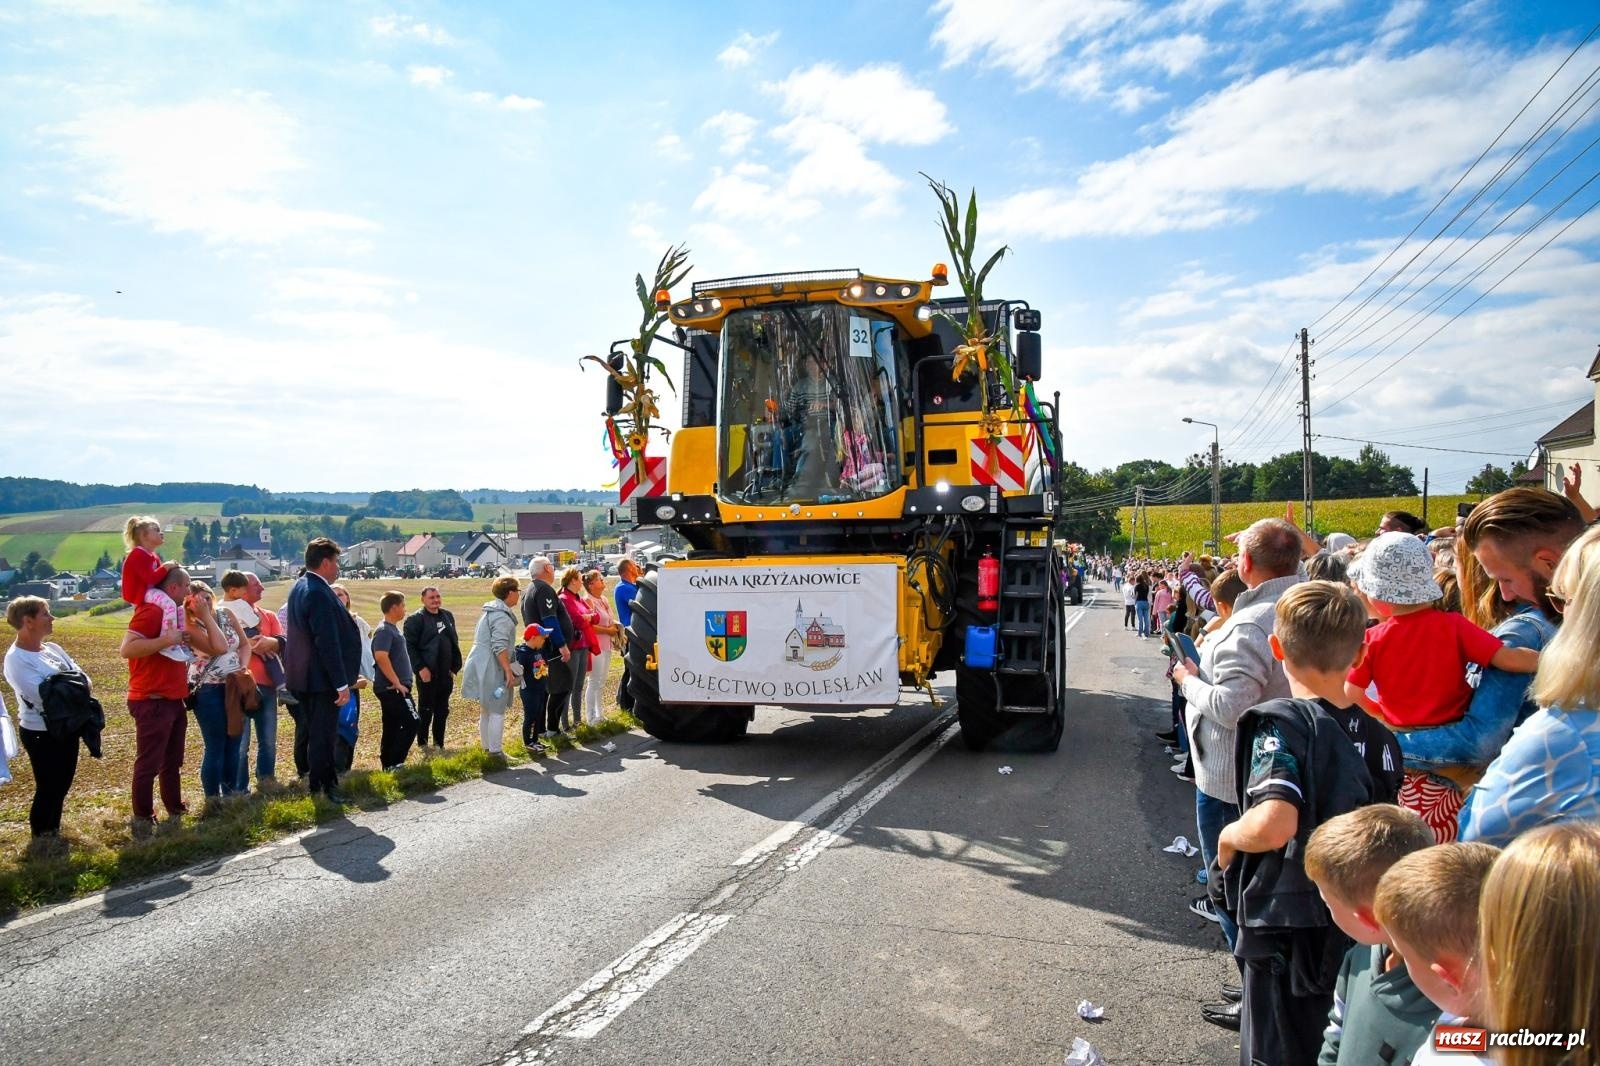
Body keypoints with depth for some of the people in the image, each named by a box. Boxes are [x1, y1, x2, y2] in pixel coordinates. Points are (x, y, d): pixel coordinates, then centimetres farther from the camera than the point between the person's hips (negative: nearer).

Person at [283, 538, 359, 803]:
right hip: (321, 678, -10)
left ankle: (317, 781, 27)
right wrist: (342, 684, -21)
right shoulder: (319, 594, -22)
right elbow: (328, 643, -24)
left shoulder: (299, 587, 9)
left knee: (312, 730, 17)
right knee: (323, 734, -1)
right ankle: (322, 788, 7)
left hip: (302, 675, 10)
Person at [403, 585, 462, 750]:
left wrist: (455, 666, 9)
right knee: (426, 710, 2)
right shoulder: (415, 619, -7)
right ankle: (422, 743, 14)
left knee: (442, 710, 11)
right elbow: (409, 646, -13)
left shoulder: (448, 616, 12)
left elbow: (454, 642, 17)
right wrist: (420, 668, -18)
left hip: (446, 674, 6)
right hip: (427, 673, -6)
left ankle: (439, 743, 20)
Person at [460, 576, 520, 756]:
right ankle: (495, 751, -1)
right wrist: (508, 671, -22)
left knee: (486, 710, 18)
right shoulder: (502, 616, -17)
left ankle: (486, 747, 27)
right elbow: (499, 647, -24)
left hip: (482, 667, 10)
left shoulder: (491, 611, 16)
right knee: (497, 711, -4)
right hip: (491, 669, -10)